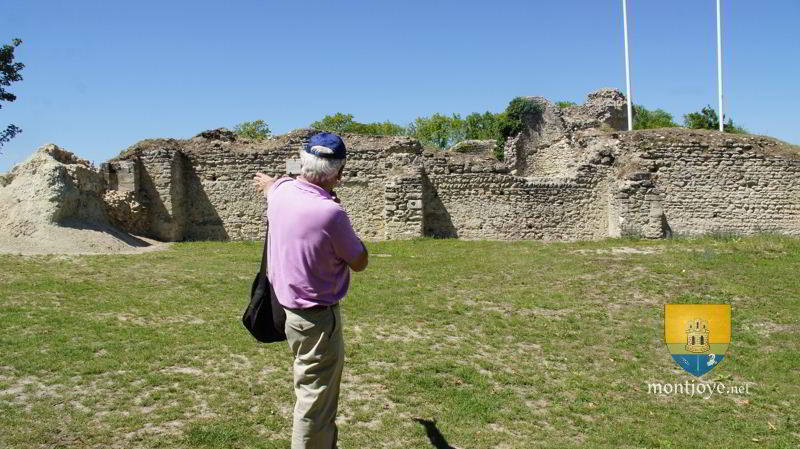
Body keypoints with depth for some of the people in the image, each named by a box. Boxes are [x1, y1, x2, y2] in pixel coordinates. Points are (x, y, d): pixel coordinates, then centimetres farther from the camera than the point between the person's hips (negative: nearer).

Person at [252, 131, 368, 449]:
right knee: (316, 405, 4)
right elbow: (360, 263, -11)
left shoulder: (283, 190, -4)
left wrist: (267, 183, 49)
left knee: (315, 395, 25)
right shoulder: (330, 212, -27)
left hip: (291, 309, 9)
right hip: (318, 319, -9)